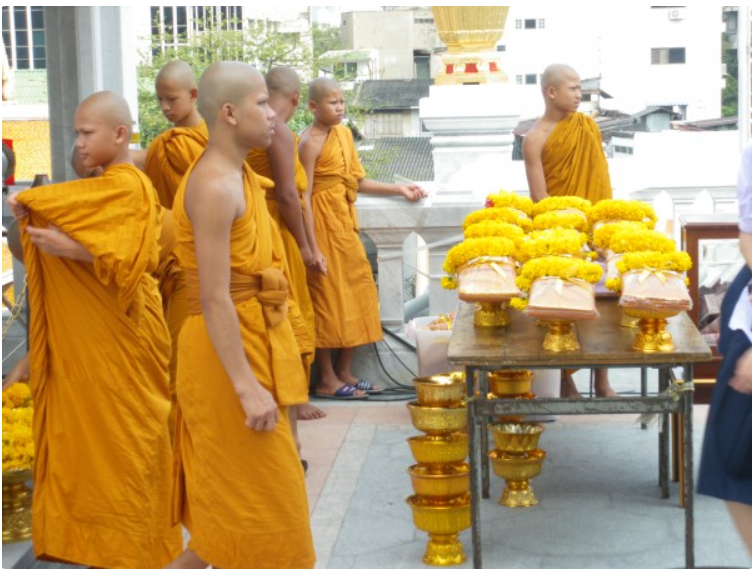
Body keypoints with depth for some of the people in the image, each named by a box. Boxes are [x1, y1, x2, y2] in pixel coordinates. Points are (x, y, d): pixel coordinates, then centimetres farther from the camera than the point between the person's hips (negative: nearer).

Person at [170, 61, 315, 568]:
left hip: (255, 340, 10)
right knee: (251, 493, 1)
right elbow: (214, 299, -24)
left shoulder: (236, 175, 10)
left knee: (236, 492, 18)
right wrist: (247, 387, -25)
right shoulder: (216, 187, -20)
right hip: (229, 349, -10)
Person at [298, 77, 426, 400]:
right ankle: (327, 380, 8)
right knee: (328, 295, -2)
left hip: (345, 221, 8)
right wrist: (311, 246, -21)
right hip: (324, 222, -8)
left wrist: (399, 189, 11)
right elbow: (304, 195, -17)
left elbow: (358, 182, 16)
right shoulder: (311, 142, -13)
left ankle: (345, 373, 22)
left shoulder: (344, 134, 11)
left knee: (357, 289, 11)